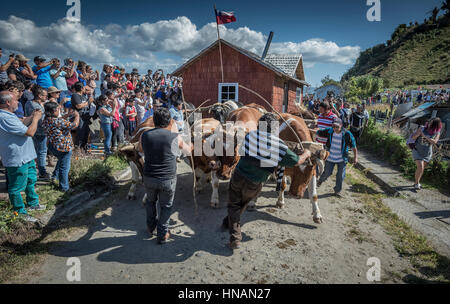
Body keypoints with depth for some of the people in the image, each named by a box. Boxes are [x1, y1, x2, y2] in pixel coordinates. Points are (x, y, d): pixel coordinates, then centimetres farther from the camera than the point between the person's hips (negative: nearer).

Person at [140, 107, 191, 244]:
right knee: (166, 206, 16)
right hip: (168, 179, -3)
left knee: (150, 201, 27)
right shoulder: (175, 138, -11)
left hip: (149, 178, 3)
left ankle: (151, 227, 45)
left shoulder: (144, 136, -4)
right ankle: (162, 235, 26)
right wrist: (190, 144, 30)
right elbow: (188, 151, 7)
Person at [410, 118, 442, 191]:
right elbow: (413, 138, -7)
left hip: (427, 154, 2)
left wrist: (425, 136, -26)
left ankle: (417, 183, 31)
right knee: (420, 167, -16)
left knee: (422, 169, 11)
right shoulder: (422, 129, -7)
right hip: (417, 152, -2)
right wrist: (418, 133, -24)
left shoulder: (437, 133, -4)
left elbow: (434, 142, -21)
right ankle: (417, 183, 0)